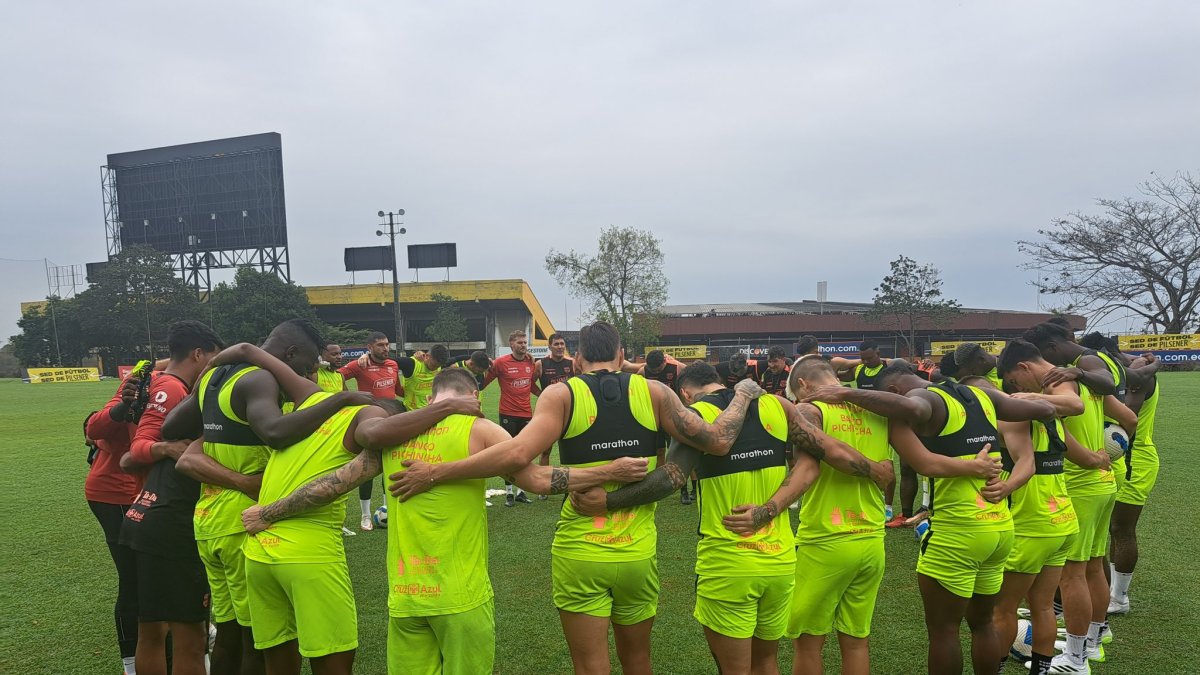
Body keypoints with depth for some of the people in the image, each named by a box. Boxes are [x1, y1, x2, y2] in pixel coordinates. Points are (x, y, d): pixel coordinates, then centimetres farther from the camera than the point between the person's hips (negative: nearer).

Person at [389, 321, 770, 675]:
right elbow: (717, 441, -2)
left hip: (580, 555, -2)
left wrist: (434, 474, -16)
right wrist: (743, 395, 16)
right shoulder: (652, 392, -1)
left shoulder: (562, 395, -8)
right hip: (638, 555, 2)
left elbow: (518, 454, -22)